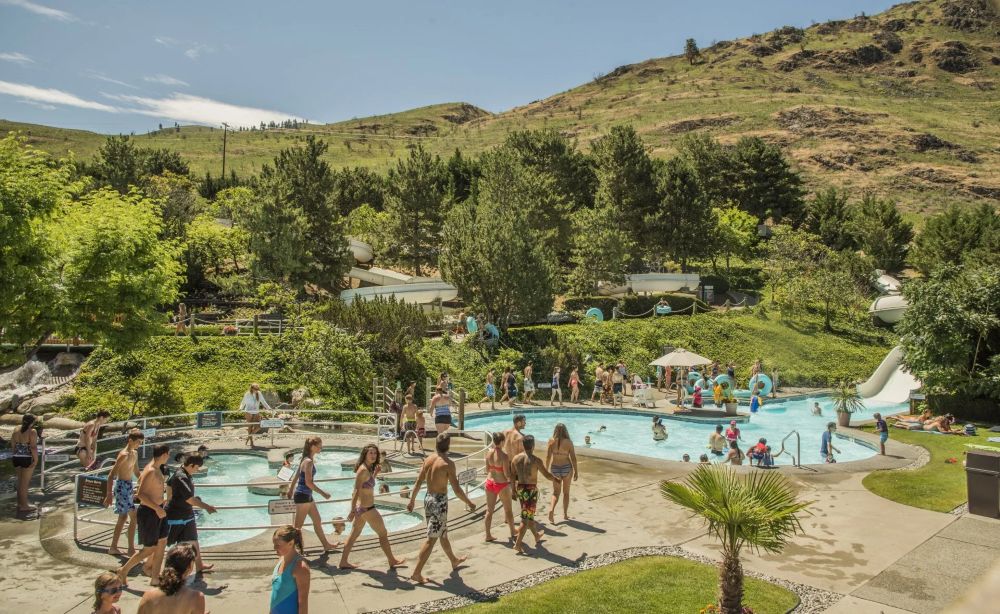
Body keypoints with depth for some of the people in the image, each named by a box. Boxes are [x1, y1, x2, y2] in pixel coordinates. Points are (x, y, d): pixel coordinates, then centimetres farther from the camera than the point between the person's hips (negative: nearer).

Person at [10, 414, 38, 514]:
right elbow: (33, 447, -19)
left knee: (20, 481, 18)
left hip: (16, 458, 7)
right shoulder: (32, 432, -12)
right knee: (25, 483, 0)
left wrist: (13, 459, 17)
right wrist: (36, 460, -16)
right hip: (27, 459, -7)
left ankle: (20, 503, 27)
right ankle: (23, 506, 5)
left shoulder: (16, 431, 8)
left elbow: (12, 447, 10)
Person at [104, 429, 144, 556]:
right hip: (122, 486, -9)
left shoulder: (135, 454, 9)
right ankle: (131, 549, -3)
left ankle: (113, 547, 26)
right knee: (134, 517, -9)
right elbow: (111, 475, -20)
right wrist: (109, 495, -23)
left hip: (129, 486, 9)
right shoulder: (124, 455, -18)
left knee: (123, 517, 16)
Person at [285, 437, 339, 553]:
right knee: (298, 525, 1)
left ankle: (326, 545, 29)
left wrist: (291, 491, 25)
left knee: (317, 521, 18)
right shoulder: (309, 461, -19)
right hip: (303, 496, -10)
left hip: (307, 496, 10)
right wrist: (323, 493, -18)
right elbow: (308, 482, -23)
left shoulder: (305, 460, 9)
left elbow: (296, 477, 17)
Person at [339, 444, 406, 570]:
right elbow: (356, 491, -24)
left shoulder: (368, 469, 7)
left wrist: (375, 474, 8)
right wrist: (352, 510, -25)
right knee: (383, 534, 6)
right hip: (367, 508, -9)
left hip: (361, 507, 9)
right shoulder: (363, 469, -20)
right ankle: (392, 561, 20)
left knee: (354, 535, 16)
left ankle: (343, 562, 24)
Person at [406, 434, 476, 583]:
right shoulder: (448, 463, -18)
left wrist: (412, 500, 18)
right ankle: (417, 573, 0)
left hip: (428, 499, 8)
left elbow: (418, 482, 7)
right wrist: (469, 503, -5)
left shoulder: (429, 459, 2)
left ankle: (454, 560, 43)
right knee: (431, 539, -1)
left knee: (443, 533, 24)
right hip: (440, 501, -8)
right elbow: (456, 489, -17)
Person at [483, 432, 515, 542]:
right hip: (502, 484, -5)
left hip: (490, 482, 5)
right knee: (508, 510, 15)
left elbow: (487, 469, 6)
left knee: (489, 510, 14)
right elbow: (507, 474, -19)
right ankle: (513, 533, 30)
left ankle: (488, 535, 20)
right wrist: (511, 479, 0)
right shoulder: (504, 456, -22)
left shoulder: (489, 453, -5)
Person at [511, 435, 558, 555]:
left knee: (529, 515, 23)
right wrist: (556, 479, 13)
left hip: (520, 489, 6)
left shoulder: (516, 458, -1)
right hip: (531, 490, -6)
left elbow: (513, 476, 7)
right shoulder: (536, 460, -15)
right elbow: (547, 475, -6)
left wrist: (514, 489, 21)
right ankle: (518, 544, -3)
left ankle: (537, 536, 42)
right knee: (526, 518, 0)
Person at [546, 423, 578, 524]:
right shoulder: (568, 442, -9)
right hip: (567, 468, -1)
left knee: (556, 492, 14)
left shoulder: (551, 441, -6)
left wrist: (546, 470, 3)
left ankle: (551, 509, -10)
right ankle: (565, 514, 22)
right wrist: (576, 472, 0)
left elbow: (547, 457, -7)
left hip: (555, 468, 1)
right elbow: (573, 458, -8)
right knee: (566, 492, 17)